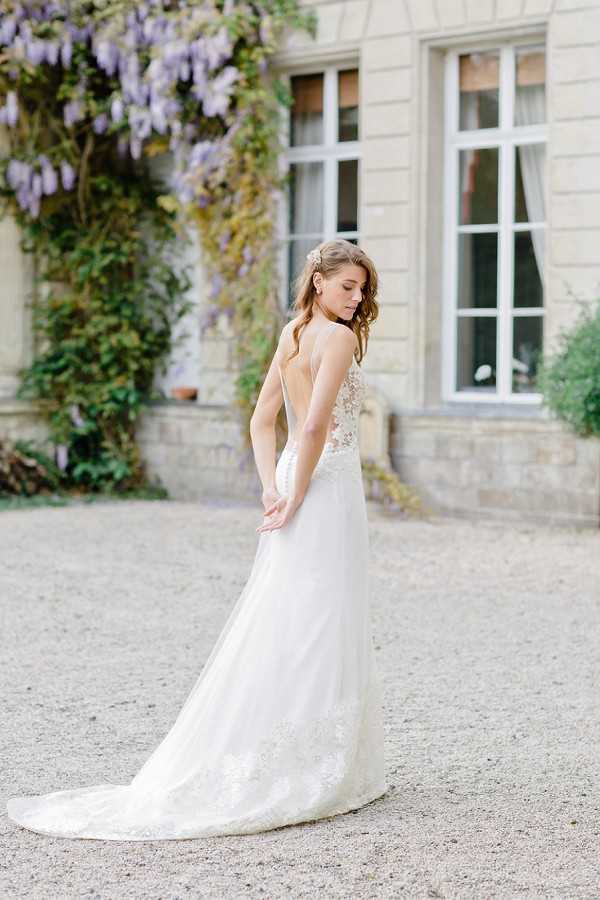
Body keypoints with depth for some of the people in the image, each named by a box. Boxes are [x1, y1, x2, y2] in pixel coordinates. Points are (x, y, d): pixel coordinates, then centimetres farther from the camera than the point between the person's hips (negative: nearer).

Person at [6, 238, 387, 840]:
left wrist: (273, 490, 1)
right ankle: (316, 773, 3)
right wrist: (296, 499, -15)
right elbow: (316, 426, -22)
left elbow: (261, 421, 12)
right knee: (319, 628, -3)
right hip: (328, 487, -8)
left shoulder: (291, 334, 13)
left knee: (276, 624, 11)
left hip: (293, 479, 8)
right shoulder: (338, 337, -13)